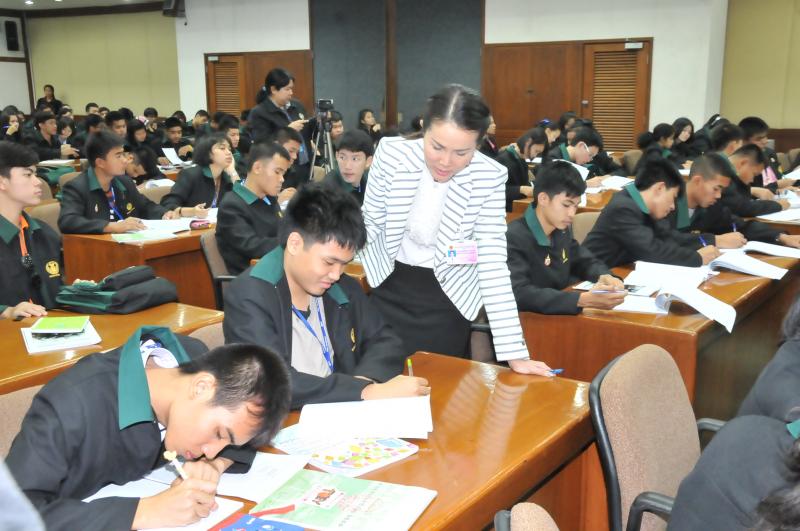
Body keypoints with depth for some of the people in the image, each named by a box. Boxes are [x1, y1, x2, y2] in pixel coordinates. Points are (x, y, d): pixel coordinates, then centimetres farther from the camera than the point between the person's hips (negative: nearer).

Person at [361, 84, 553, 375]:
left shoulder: (490, 177, -22)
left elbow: (493, 263, -20)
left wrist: (515, 352, -22)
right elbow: (369, 224, -6)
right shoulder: (391, 153, -21)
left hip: (448, 296, -1)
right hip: (389, 286, 1)